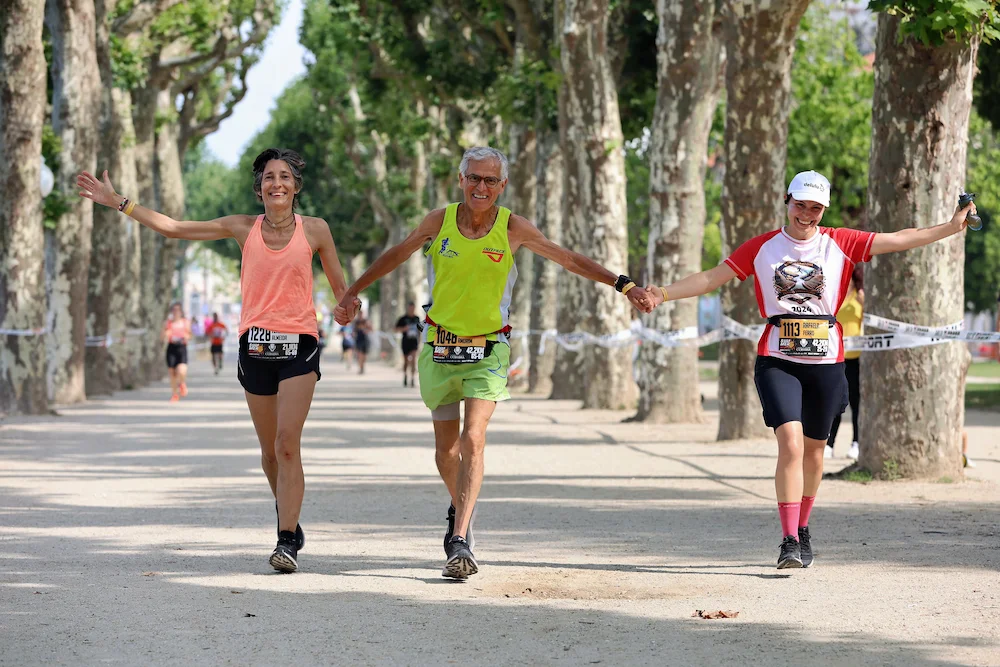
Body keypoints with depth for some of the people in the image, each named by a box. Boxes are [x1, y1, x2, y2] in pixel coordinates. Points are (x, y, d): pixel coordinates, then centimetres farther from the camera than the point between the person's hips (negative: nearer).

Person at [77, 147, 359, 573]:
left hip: (298, 346, -2)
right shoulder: (243, 228, 7)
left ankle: (287, 541, -18)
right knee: (270, 449, 7)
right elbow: (174, 229, 10)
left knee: (288, 443, -16)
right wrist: (118, 203, 8)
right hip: (255, 346, 2)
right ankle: (287, 515, 33)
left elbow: (339, 285, 14)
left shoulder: (315, 230, 4)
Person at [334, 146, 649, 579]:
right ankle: (460, 509, 41)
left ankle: (460, 542, -22)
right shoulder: (440, 221, -4)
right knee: (445, 449, 10)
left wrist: (623, 285, -6)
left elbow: (570, 260, -1)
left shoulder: (513, 229, -8)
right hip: (440, 348, 2)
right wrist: (352, 293, 15)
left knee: (473, 440, -19)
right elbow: (395, 256, 11)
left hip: (488, 351, -2)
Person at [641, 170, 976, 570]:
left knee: (814, 448, 11)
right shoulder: (762, 248, 5)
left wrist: (952, 228, -7)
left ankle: (802, 529, 34)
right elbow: (711, 279, 5)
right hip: (778, 361, -2)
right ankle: (789, 542, -19)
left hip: (826, 363, 2)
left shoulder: (840, 244, 5)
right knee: (791, 441, -18)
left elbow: (899, 240, 2)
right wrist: (663, 293, -7)